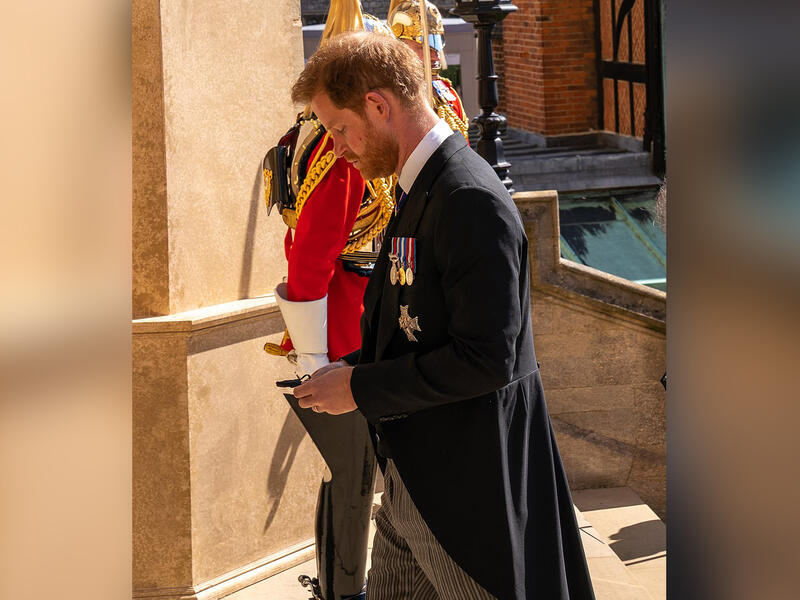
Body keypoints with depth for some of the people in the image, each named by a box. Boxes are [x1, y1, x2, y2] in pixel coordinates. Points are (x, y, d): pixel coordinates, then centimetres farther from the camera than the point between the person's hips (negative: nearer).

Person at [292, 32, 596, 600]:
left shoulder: (471, 201, -20)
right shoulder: (425, 188, 12)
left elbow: (486, 358, -25)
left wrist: (361, 389, -17)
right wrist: (354, 367, 7)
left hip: (465, 485, -10)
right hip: (414, 474, 10)